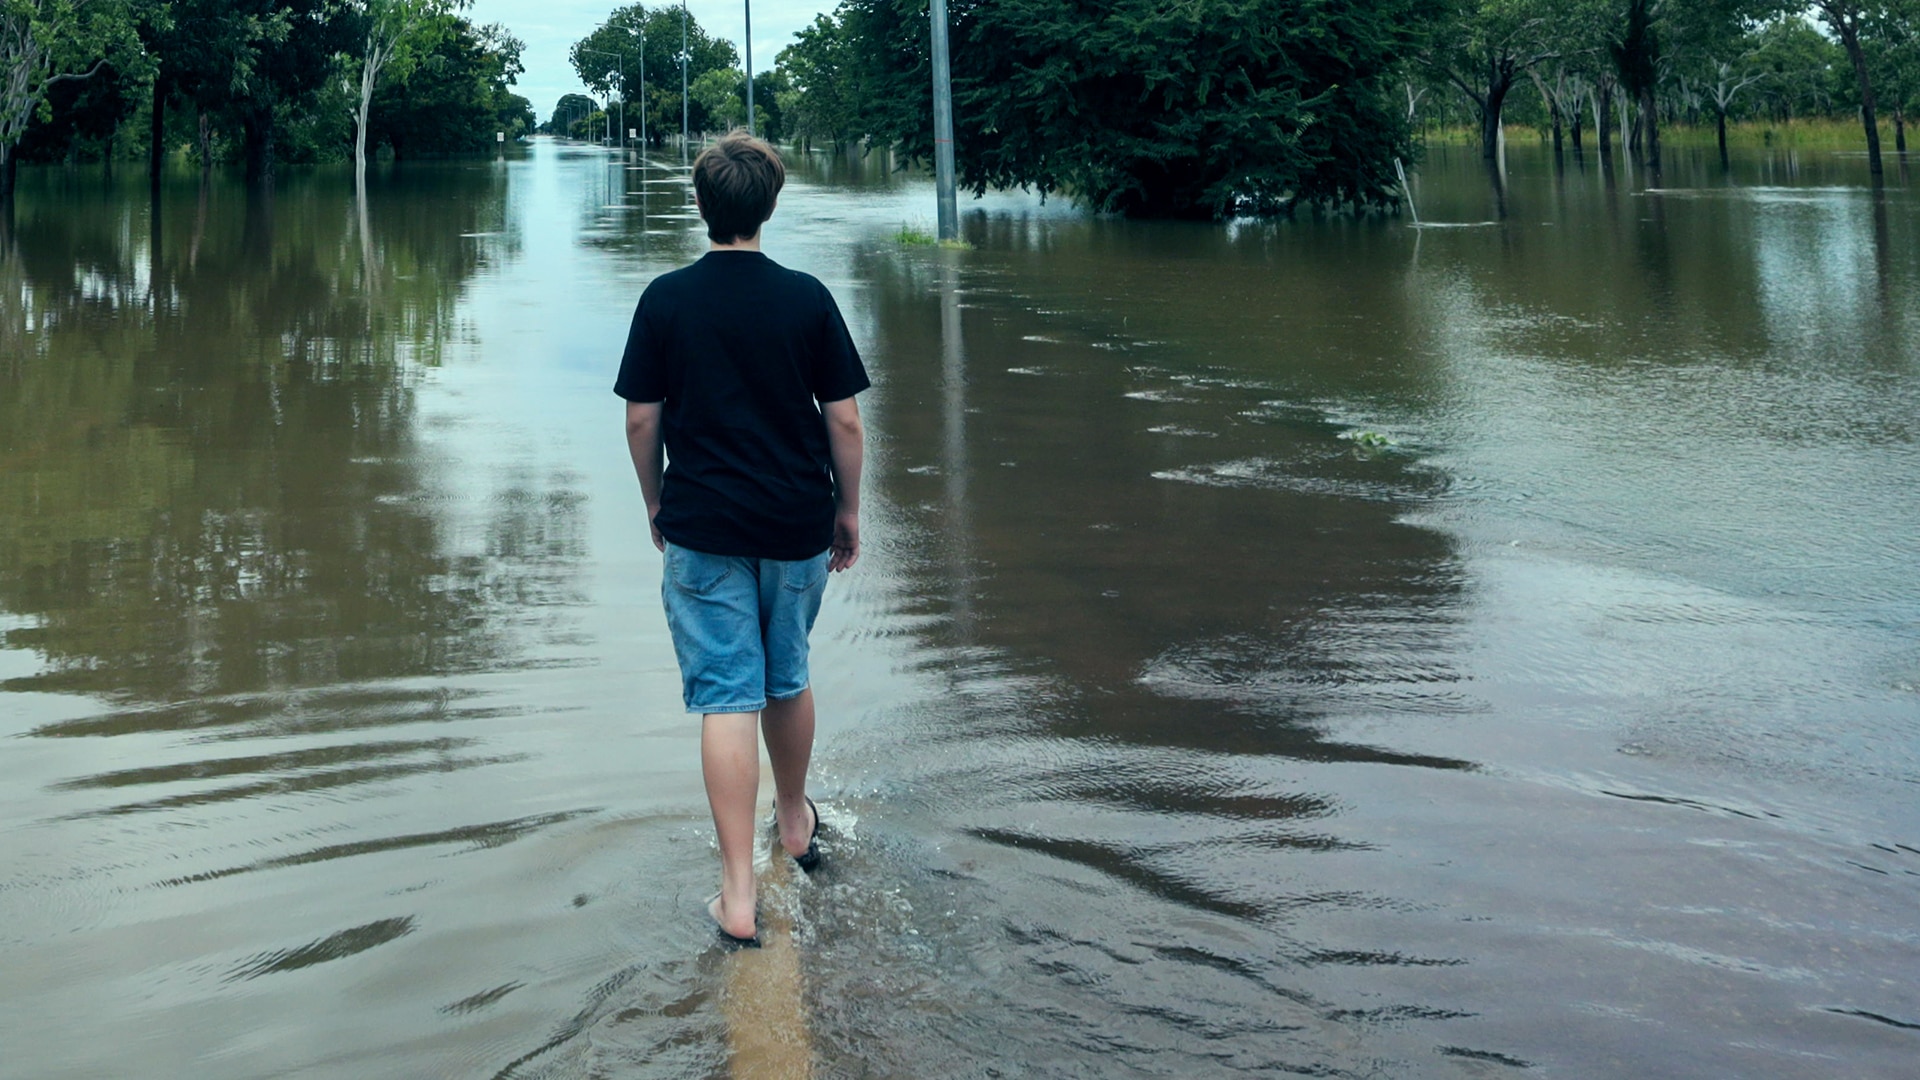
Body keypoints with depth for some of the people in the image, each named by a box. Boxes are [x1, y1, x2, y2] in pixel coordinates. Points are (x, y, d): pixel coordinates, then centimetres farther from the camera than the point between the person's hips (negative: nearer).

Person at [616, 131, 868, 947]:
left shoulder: (666, 301, -6)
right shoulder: (808, 299, -4)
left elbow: (641, 420, -2)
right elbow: (844, 420, -2)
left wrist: (656, 504, 14)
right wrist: (848, 511, 11)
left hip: (702, 527, -1)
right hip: (798, 526, 2)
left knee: (727, 700, -2)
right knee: (788, 678, 21)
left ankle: (738, 893, -5)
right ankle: (796, 821, 43)